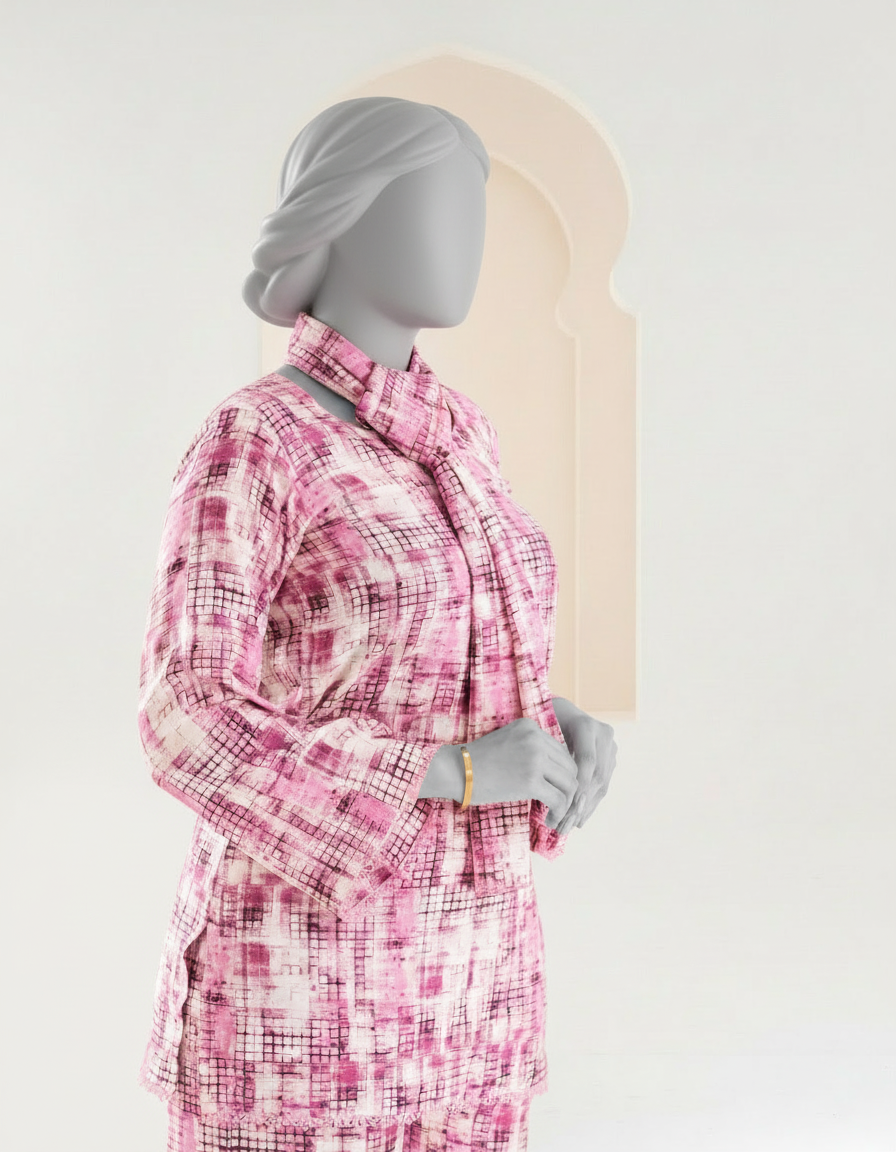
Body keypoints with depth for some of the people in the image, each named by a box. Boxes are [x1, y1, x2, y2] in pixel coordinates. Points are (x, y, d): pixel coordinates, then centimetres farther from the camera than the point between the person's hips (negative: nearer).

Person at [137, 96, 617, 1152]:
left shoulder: (454, 434, 9)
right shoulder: (247, 448, -14)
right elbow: (189, 727, -18)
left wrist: (565, 732, -3)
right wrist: (458, 772, -23)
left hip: (464, 954, 8)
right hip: (306, 961, -7)